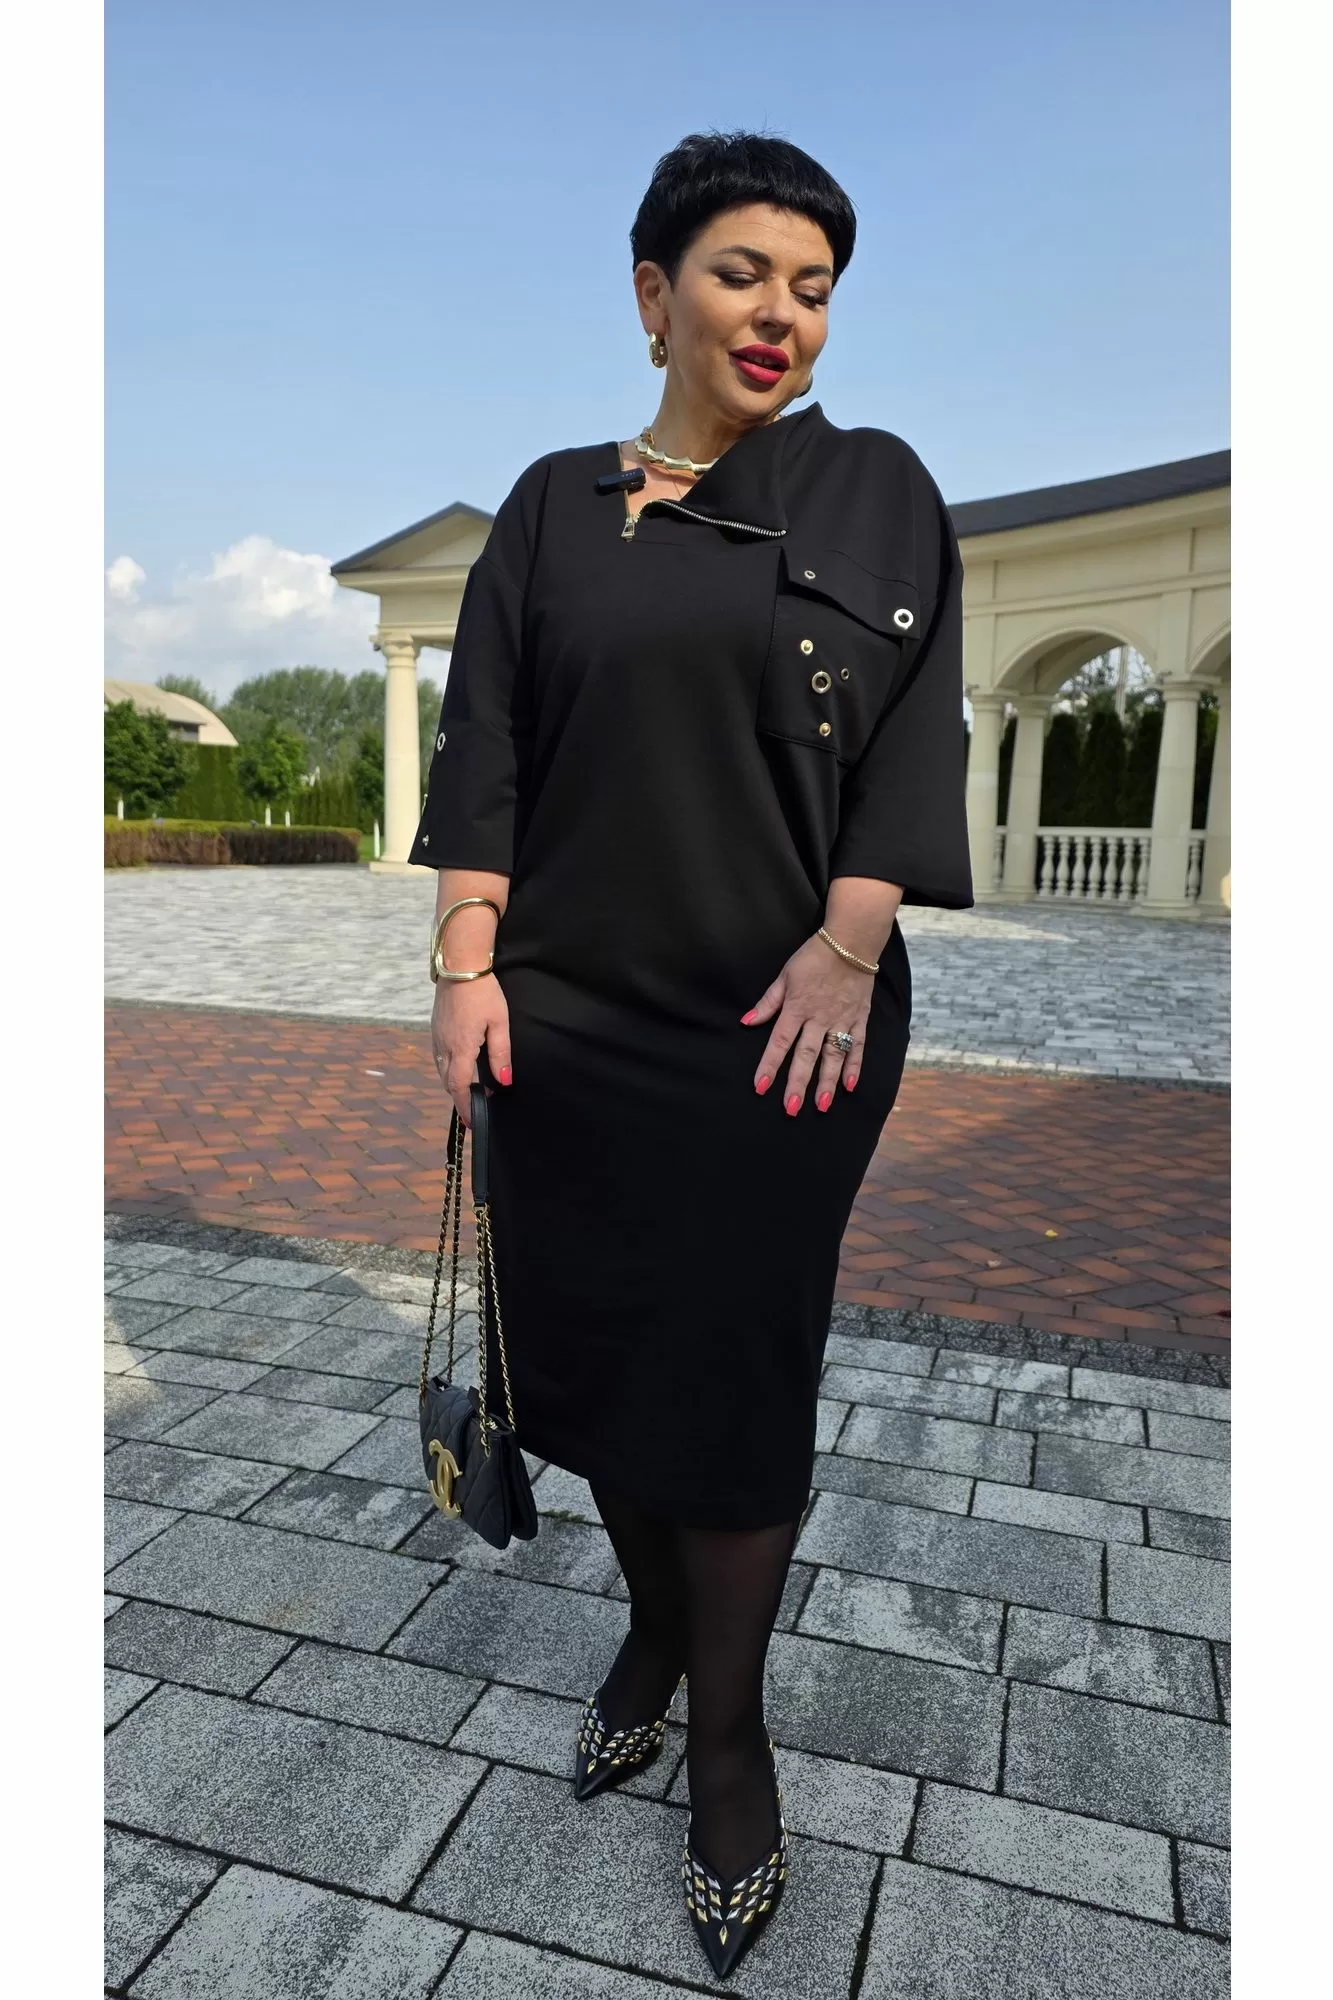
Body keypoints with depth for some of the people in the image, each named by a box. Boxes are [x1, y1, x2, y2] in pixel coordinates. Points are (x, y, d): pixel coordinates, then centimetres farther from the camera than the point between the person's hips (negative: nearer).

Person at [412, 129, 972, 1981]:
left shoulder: (877, 493, 7)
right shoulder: (555, 506, 11)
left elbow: (912, 735, -1)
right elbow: (487, 750, 6)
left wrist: (846, 947, -13)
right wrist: (468, 961, -4)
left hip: (786, 1023, -2)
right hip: (573, 1008, 3)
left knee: (736, 1374, 3)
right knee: (591, 1338, 11)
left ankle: (726, 1729, 27)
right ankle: (658, 1625, 39)